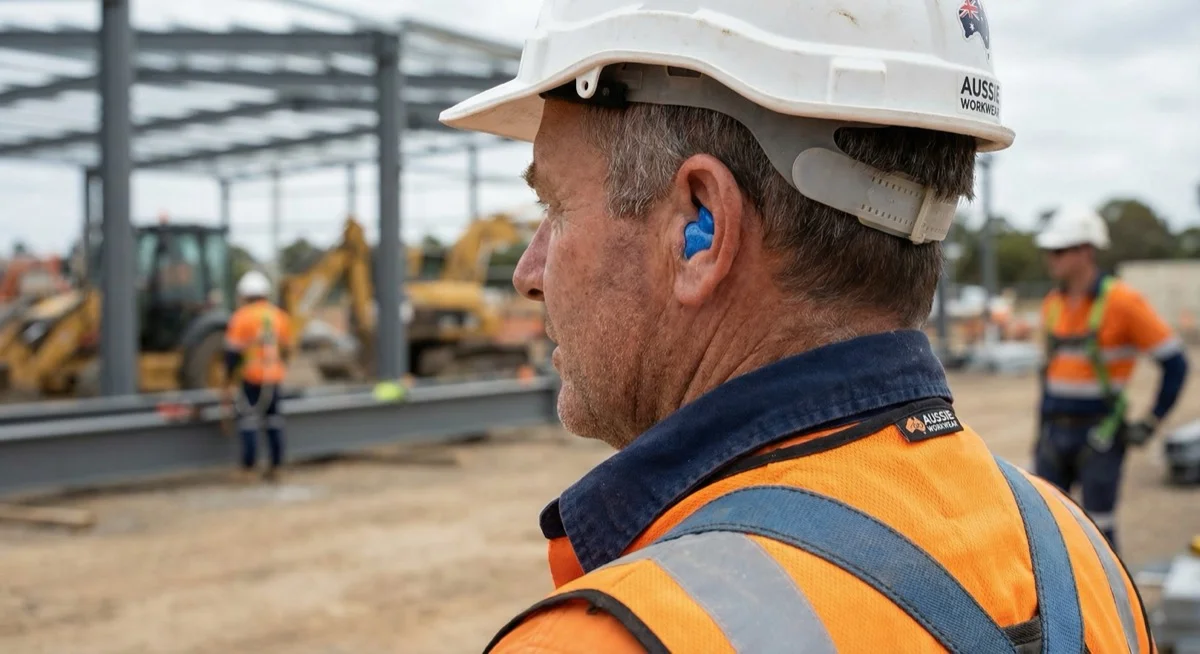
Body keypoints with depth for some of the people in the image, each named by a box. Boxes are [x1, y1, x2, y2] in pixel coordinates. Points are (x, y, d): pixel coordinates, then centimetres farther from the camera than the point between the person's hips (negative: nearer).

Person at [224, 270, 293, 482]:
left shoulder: (241, 317, -8)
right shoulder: (280, 316, 9)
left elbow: (233, 352, -9)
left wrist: (228, 378, -1)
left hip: (252, 377, -5)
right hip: (275, 377, 5)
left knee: (248, 418, -2)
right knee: (273, 418, 13)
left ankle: (249, 466, -7)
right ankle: (275, 465, 16)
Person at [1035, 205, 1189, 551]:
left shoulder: (1122, 301, -11)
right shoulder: (1052, 305, 8)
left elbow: (1175, 363, -8)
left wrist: (1151, 422, -7)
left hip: (1098, 435, -6)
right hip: (1053, 434, 6)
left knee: (1098, 530, -2)